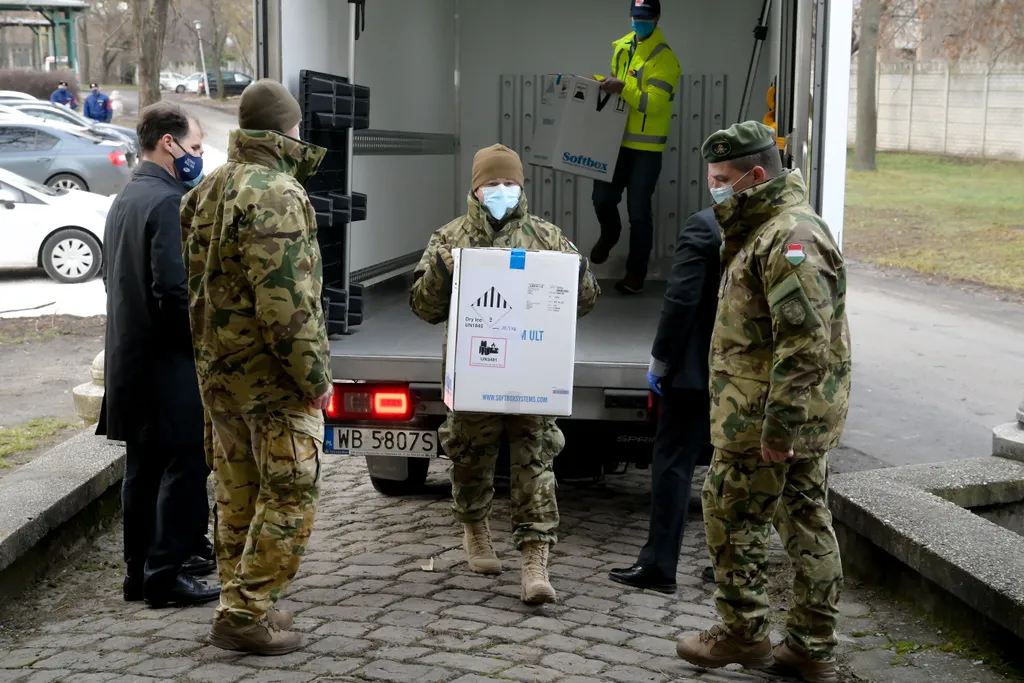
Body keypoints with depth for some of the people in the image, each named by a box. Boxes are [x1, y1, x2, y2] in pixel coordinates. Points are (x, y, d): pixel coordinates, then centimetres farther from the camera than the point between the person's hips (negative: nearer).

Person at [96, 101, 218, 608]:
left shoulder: (125, 200, 14)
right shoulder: (168, 202, -16)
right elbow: (174, 289, -23)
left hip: (130, 360, 10)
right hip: (168, 362, -10)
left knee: (144, 467, 15)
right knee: (184, 466, -2)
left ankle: (141, 569, 22)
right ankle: (167, 574, 2)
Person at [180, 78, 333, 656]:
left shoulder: (207, 191, 12)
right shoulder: (276, 195, -18)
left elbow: (196, 283, 16)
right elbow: (287, 303, -24)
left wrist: (212, 353, 19)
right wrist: (316, 375, -16)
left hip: (220, 370, 9)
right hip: (273, 377, -9)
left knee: (238, 496, 16)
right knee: (290, 497, -1)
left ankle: (241, 603, 25)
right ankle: (246, 615, 0)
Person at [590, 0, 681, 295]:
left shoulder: (664, 58, -13)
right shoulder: (622, 47, 9)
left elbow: (654, 103, -22)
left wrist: (623, 88, -32)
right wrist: (607, 86, 2)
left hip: (646, 146, -5)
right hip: (617, 140, 6)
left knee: (638, 211, -1)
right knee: (602, 197, 6)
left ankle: (636, 272, 10)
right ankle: (609, 234, 39)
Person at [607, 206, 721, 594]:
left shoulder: (703, 227, -13)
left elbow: (682, 298, -17)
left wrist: (660, 358, -8)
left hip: (698, 369, -6)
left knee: (673, 464, 1)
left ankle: (658, 568, 3)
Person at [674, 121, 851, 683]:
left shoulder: (789, 238, -19)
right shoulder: (763, 228, 16)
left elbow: (805, 342, -26)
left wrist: (778, 425, -26)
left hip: (768, 414, -11)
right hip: (801, 413, 11)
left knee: (732, 516, 1)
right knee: (806, 521, 12)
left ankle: (743, 633, 14)